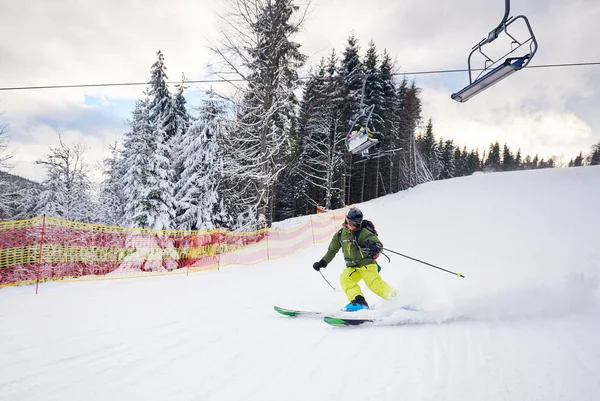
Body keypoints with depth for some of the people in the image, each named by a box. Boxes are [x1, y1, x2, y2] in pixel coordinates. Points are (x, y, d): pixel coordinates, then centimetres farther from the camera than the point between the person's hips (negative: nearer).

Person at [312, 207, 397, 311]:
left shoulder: (363, 233, -11)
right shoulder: (340, 234, 5)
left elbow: (379, 245, -17)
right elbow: (332, 250, 18)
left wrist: (375, 247, -41)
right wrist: (322, 263, 16)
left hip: (366, 263, -5)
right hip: (352, 267, 5)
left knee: (374, 283, -23)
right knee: (345, 279, -22)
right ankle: (359, 301, -28)